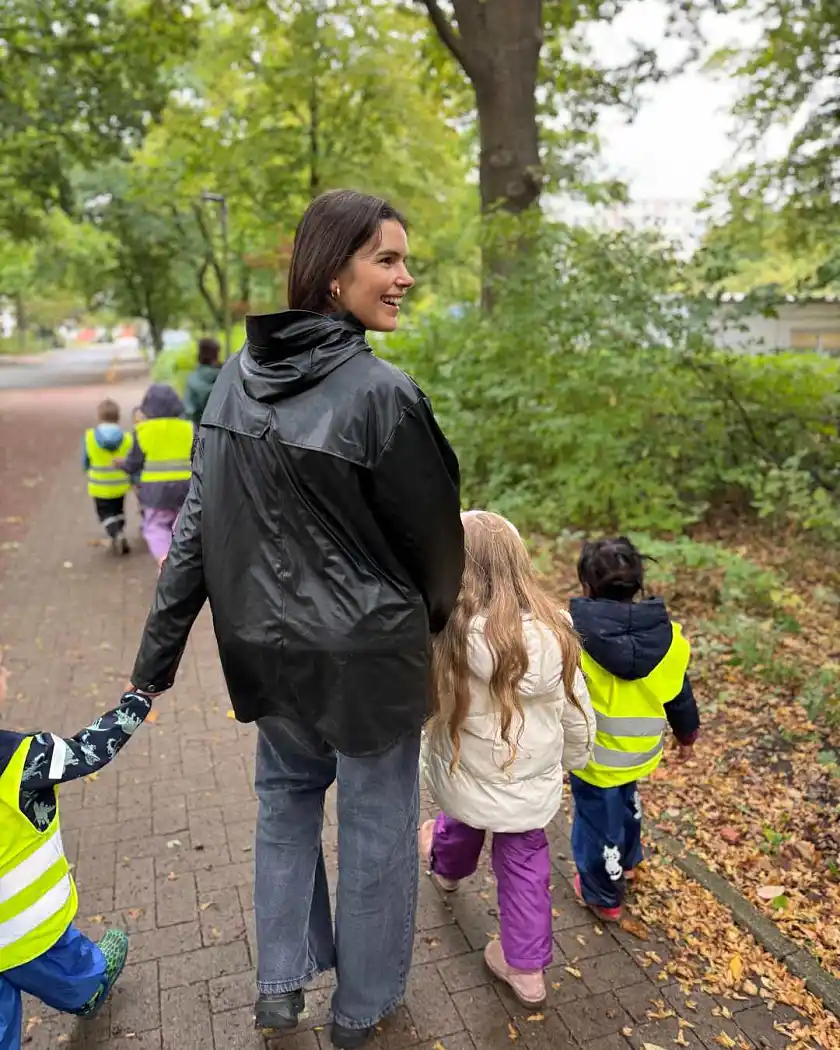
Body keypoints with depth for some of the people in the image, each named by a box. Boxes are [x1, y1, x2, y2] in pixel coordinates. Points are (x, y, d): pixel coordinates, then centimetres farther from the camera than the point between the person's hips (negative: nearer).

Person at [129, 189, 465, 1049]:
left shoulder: (237, 377, -4)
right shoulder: (381, 392, -22)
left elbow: (196, 524, -2)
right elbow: (430, 528, -11)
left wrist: (154, 661, 4)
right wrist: (437, 614, 11)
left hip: (269, 643, 6)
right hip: (366, 649, -5)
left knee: (285, 800, 27)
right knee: (374, 824, 16)